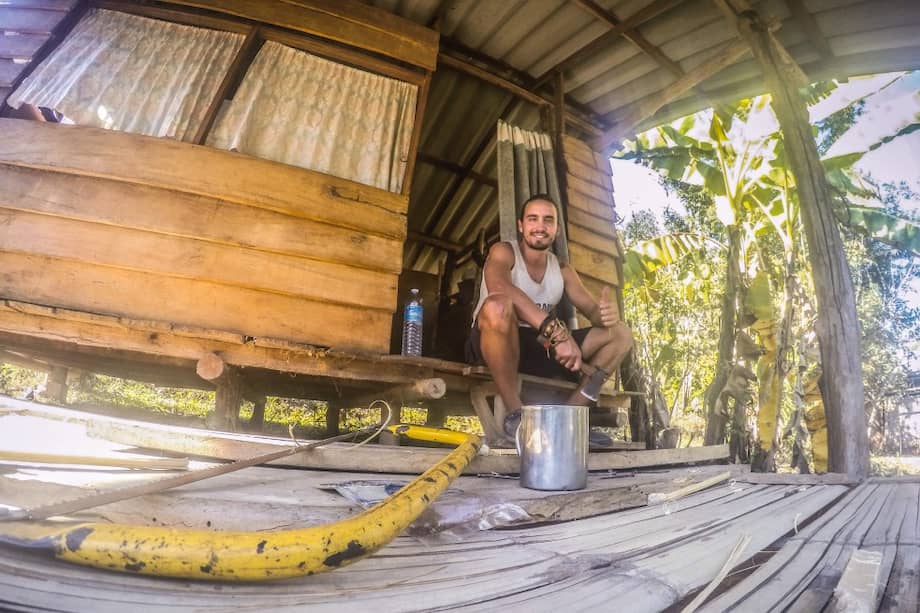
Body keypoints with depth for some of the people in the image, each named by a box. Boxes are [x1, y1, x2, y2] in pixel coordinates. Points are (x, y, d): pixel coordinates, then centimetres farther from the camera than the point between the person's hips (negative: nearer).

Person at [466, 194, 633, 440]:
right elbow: (499, 288, -30)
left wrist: (606, 314, -23)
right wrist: (557, 331, -40)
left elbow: (592, 310, 4)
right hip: (495, 345, -5)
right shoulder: (503, 252, -7)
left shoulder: (563, 271, 11)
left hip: (540, 347, 6)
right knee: (498, 306, -39)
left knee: (620, 334, -1)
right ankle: (515, 413, -24)